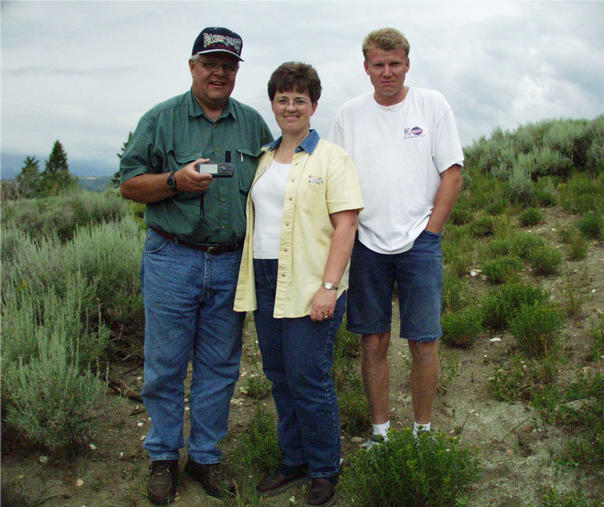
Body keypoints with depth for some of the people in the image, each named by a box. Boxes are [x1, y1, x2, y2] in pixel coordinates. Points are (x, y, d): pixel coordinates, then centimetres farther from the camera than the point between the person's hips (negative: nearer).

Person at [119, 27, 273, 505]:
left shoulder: (253, 123, 10)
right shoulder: (160, 119, 2)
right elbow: (129, 184, 1)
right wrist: (175, 181, -17)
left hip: (232, 263, 3)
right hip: (172, 261, -2)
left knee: (220, 366, 10)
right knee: (166, 365, 5)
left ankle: (206, 455, 26)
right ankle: (163, 456, 24)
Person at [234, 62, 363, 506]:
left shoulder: (331, 158, -2)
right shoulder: (262, 160, 16)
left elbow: (345, 224, -10)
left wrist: (328, 286, -18)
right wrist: (247, 281, 13)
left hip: (310, 287, -6)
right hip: (265, 284, 6)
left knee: (309, 379, -3)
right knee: (280, 378, 13)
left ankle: (325, 471, 16)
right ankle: (294, 461, 29)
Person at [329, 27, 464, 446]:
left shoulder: (432, 105, 4)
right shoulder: (350, 114, 9)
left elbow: (452, 175, 1)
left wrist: (430, 231, -5)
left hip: (419, 243, -1)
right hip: (366, 243, 2)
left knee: (424, 342, 0)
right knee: (374, 342, 6)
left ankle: (422, 431, 17)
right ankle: (380, 431, 20)